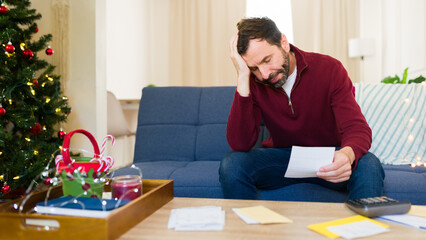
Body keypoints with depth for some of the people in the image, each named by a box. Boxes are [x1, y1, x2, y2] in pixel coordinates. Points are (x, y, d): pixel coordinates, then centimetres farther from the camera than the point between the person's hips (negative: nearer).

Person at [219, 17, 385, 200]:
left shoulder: (328, 69, -15)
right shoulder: (253, 82, -12)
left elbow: (358, 128, -21)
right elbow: (239, 145, -25)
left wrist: (347, 154, -47)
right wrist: (243, 78, -30)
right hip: (281, 156, 1)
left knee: (368, 166, -31)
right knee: (231, 164, -26)